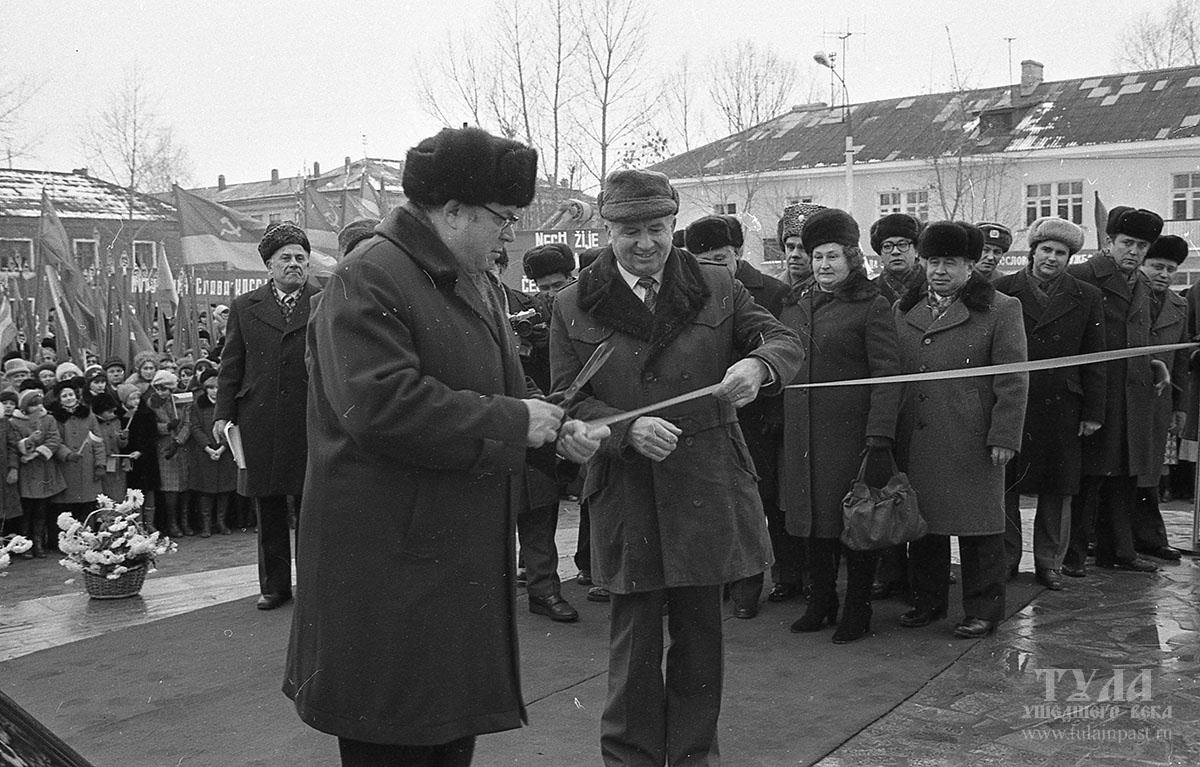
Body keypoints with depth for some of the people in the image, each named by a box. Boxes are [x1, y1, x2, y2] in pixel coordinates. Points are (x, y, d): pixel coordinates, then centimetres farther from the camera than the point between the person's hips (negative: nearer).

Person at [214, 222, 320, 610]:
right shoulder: (245, 307, 10)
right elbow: (230, 366, 10)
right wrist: (223, 413, 3)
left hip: (309, 421, -2)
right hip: (259, 424, 2)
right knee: (268, 509, 10)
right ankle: (274, 585, 21)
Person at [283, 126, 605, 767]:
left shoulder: (475, 285, 17)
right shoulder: (369, 279, -15)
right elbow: (382, 406, -28)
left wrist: (554, 429, 6)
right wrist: (514, 423, -22)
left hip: (463, 560, 9)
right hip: (389, 573, -9)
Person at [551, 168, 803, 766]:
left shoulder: (716, 288, 6)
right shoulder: (574, 307, 2)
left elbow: (785, 341, 4)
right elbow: (568, 402, 0)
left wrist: (758, 364, -21)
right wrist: (627, 429, -19)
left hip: (707, 489, 2)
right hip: (625, 494, -2)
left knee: (701, 633, 12)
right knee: (634, 638, 4)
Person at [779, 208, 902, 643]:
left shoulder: (871, 307, -5)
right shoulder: (795, 305, 13)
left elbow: (887, 376, -10)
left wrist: (879, 438, -19)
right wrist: (779, 422, 11)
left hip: (850, 431, -5)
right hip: (802, 434, 5)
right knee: (812, 518, 10)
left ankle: (857, 612, 15)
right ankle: (821, 603, 24)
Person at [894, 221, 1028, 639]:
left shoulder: (1001, 310, -1)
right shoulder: (903, 310, 12)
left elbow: (1013, 381, -4)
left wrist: (1004, 436, -10)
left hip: (972, 443, -4)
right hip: (915, 443, 5)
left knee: (978, 527, 2)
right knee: (922, 521, 12)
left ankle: (983, 609, 15)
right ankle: (927, 600, 26)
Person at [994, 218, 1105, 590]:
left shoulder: (1087, 298, 7)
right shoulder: (1002, 290, 2)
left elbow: (1094, 360, 7)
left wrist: (1093, 412, 3)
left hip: (1061, 410, 1)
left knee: (1056, 491, 8)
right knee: (1004, 488, 3)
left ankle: (1049, 562, 20)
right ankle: (1005, 559, 16)